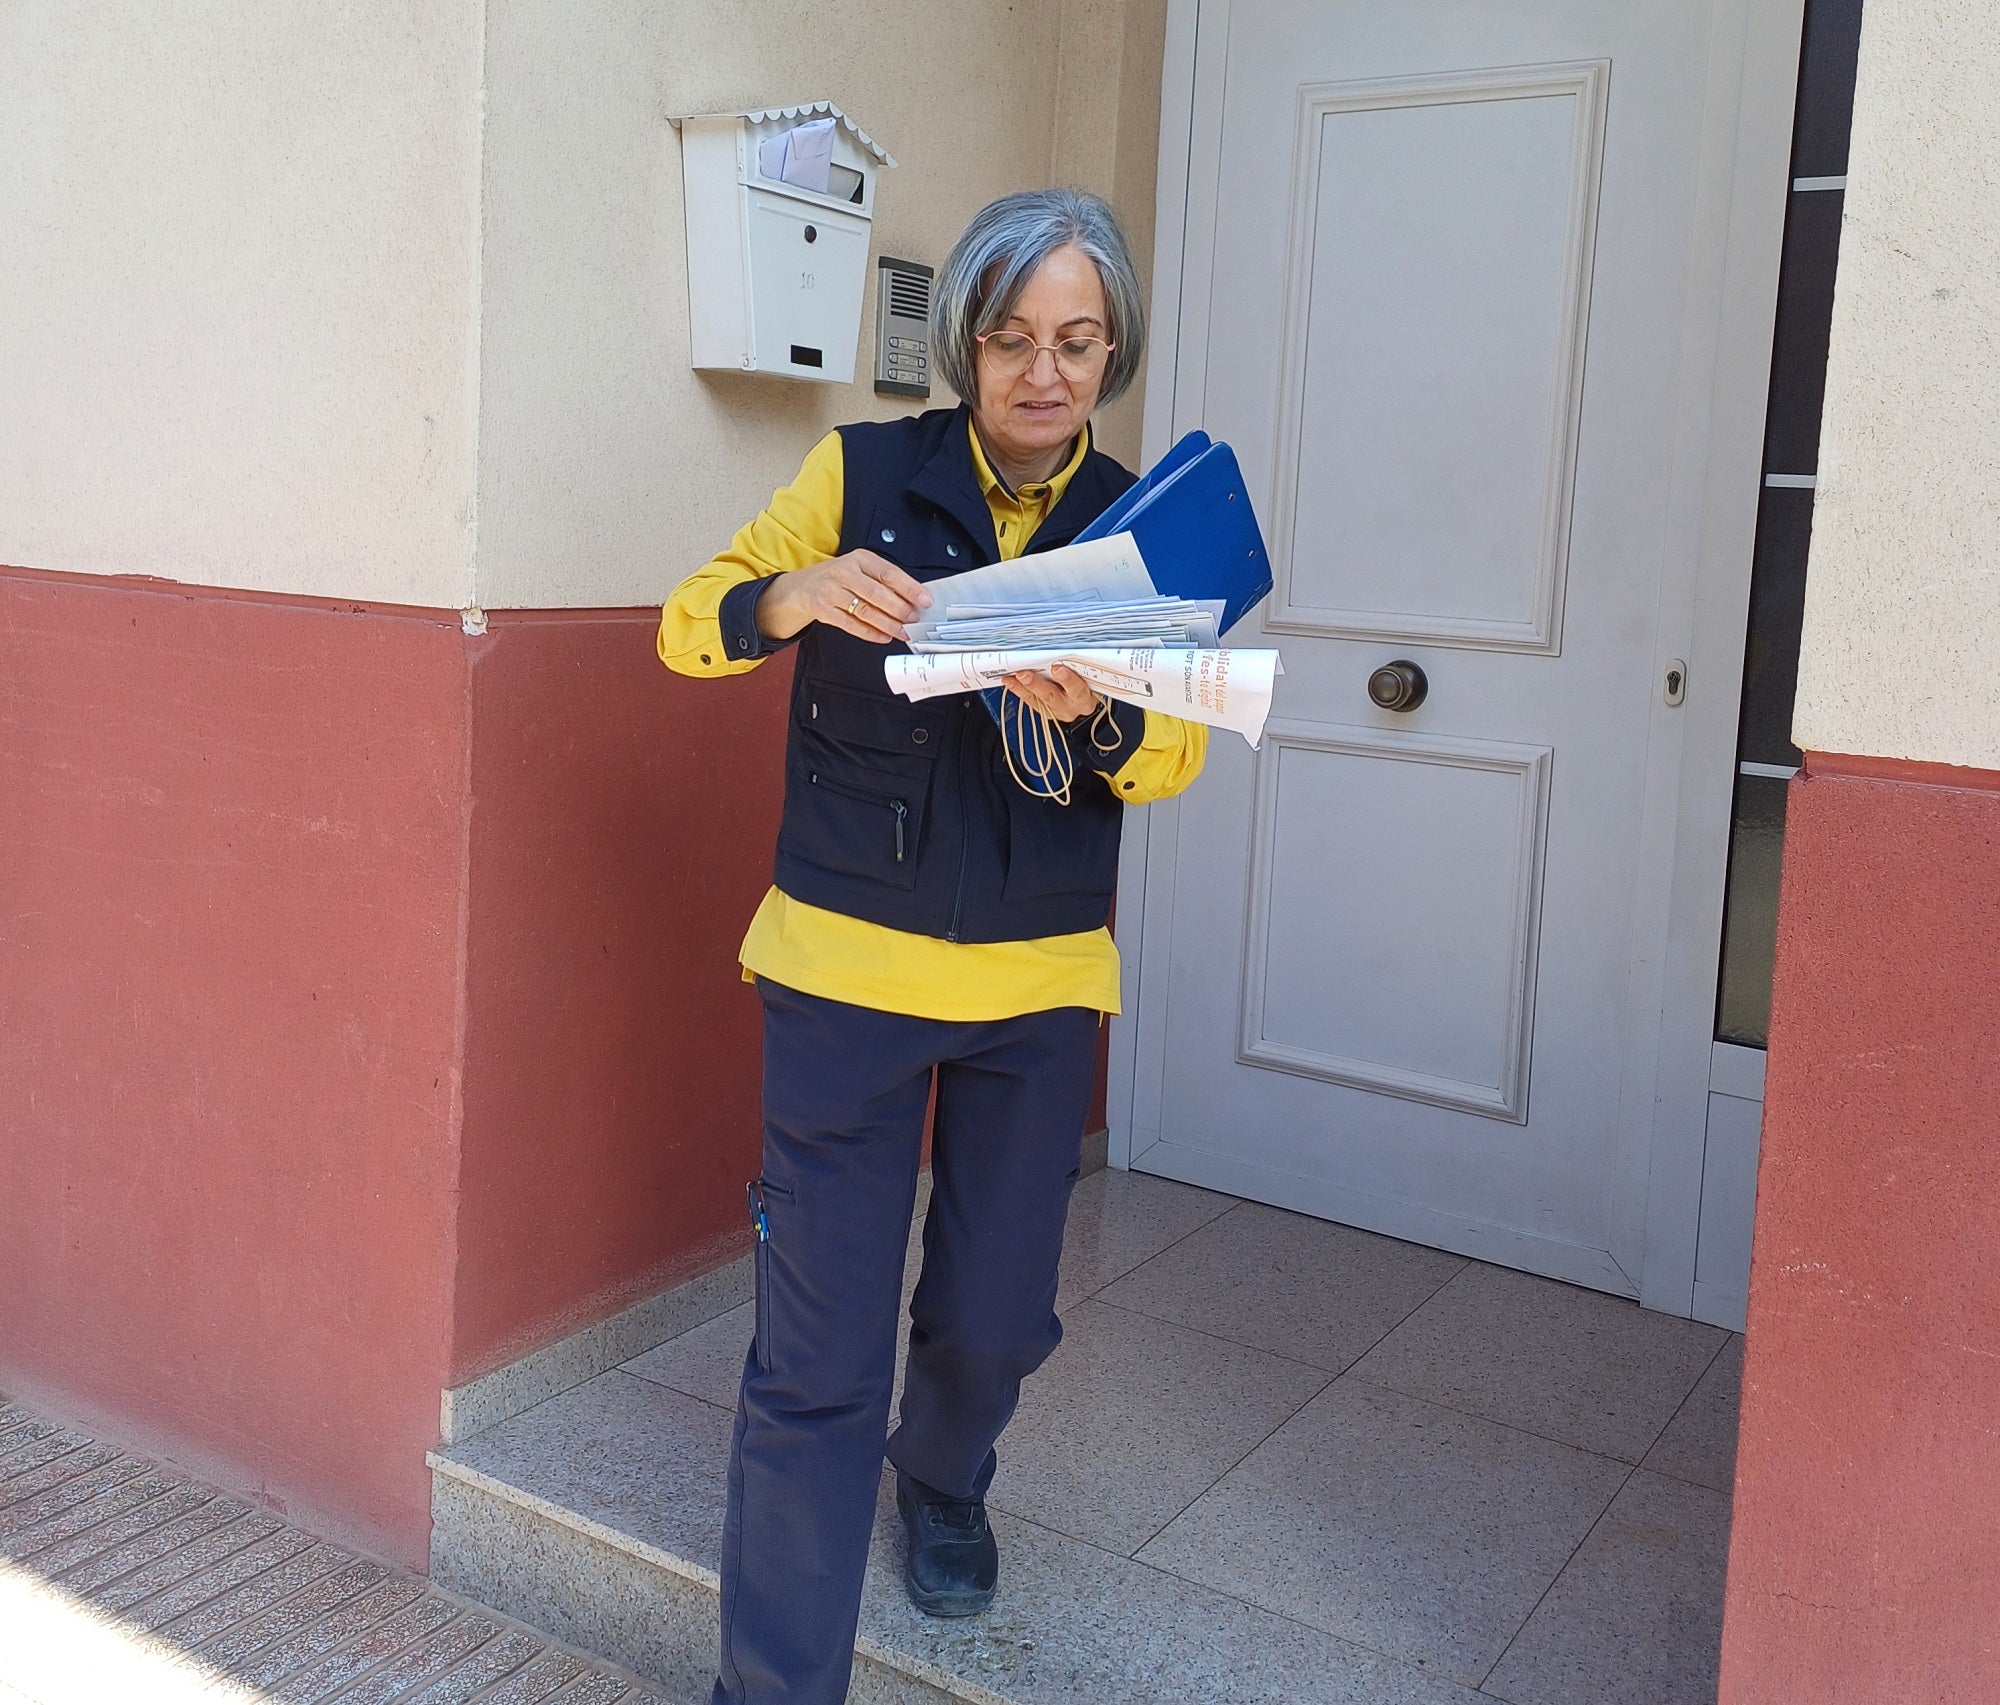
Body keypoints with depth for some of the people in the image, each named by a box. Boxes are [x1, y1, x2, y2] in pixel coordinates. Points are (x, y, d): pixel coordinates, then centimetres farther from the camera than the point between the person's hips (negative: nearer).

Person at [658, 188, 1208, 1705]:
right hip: (846, 966, -2)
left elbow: (1175, 757, -1)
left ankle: (942, 1481, 49)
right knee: (817, 1354, -3)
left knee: (997, 1318, 14)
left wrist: (1095, 714, -24)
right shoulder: (866, 472, -3)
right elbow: (687, 627, -2)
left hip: (1041, 984, 3)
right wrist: (792, 597, -24)